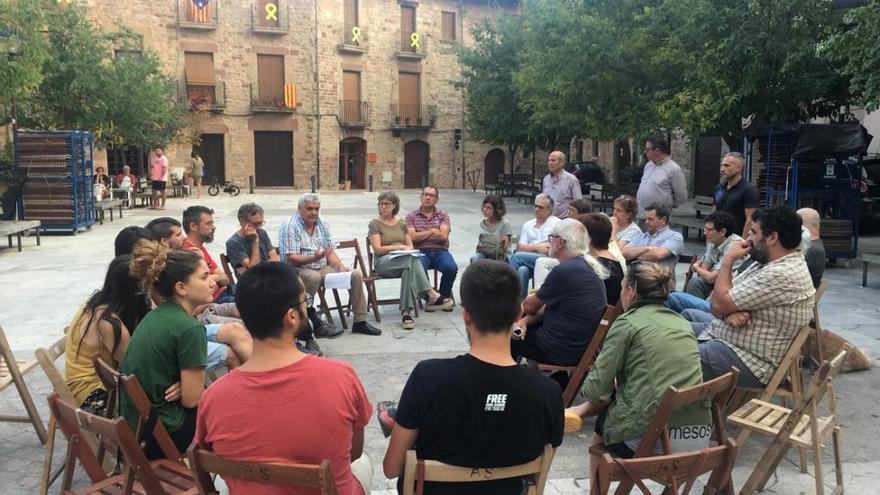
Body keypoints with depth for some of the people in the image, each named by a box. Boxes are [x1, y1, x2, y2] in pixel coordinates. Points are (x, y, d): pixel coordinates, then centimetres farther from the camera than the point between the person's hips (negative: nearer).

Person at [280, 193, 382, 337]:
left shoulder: (323, 224, 11)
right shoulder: (290, 227, -11)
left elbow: (330, 251, 12)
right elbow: (291, 259, -19)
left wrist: (340, 266, -8)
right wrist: (315, 258, -33)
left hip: (322, 268, 7)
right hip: (299, 270, -6)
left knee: (356, 274, -7)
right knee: (314, 276, -40)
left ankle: (360, 322, -2)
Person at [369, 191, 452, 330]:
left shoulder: (401, 222, 20)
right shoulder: (375, 224, 5)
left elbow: (410, 246, 17)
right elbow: (377, 249, -6)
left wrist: (408, 249, -8)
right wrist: (400, 246, -9)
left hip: (404, 260, 4)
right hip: (383, 262, -4)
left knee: (409, 269, -37)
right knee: (412, 260, -36)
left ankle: (406, 312, -43)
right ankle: (431, 294, -41)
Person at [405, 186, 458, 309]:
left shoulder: (443, 215, 12)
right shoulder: (411, 216, 11)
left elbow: (443, 236, -4)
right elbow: (412, 237, -4)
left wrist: (421, 235, -1)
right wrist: (432, 231, -2)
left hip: (440, 251, 1)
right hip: (421, 252, -1)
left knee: (451, 268, -30)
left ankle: (443, 296, -2)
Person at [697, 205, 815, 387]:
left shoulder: (782, 275, -23)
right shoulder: (766, 263, 10)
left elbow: (719, 304, -20)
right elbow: (721, 300, 10)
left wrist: (727, 260, -8)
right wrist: (730, 312, -14)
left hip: (747, 361, -11)